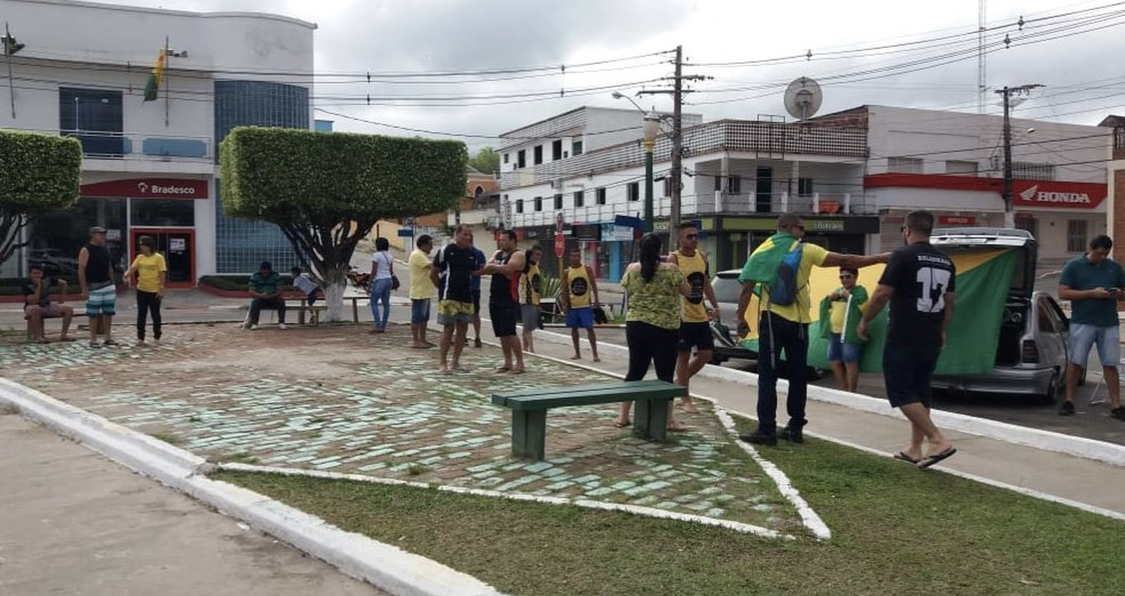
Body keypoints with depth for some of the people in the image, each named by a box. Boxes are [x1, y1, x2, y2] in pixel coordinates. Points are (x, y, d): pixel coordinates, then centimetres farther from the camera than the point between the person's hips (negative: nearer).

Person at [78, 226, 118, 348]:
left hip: (108, 286, 6)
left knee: (108, 312, 7)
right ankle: (93, 340, 7)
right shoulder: (86, 250, -9)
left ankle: (108, 338, 15)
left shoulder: (105, 248, 10)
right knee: (94, 314, 0)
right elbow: (81, 270, -12)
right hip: (94, 287, -6)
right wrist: (84, 289, -16)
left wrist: (112, 283, 13)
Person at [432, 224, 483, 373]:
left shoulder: (472, 254, 10)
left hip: (466, 297, 6)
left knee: (463, 328, 8)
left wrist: (483, 270, 5)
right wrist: (442, 288, 3)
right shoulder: (446, 251, -7)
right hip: (449, 297, -6)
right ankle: (444, 363, 4)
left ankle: (456, 362, 18)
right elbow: (433, 274, -2)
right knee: (448, 328, -5)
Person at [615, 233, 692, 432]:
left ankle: (623, 416, 16)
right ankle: (669, 419, 5)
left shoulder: (631, 269, -1)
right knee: (665, 374, 3)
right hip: (665, 328, -4)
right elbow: (687, 291, 1)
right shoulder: (670, 270, -10)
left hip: (636, 325, 4)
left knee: (635, 371, 13)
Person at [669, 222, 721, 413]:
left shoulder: (702, 257, 11)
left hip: (701, 316, 7)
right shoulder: (674, 259, -10)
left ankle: (680, 381, 29)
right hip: (683, 317, -7)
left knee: (706, 354, 9)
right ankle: (685, 399, 10)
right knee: (683, 356, 1)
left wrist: (715, 306, 14)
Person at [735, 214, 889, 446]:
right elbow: (844, 261, -6)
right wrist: (881, 258, -2)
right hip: (798, 322, 1)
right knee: (798, 376, 12)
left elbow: (747, 289, -4)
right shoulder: (805, 251, -2)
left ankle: (767, 430, -4)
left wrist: (741, 318, 4)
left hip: (772, 320, -1)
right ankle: (795, 427, 16)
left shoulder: (762, 252, 0)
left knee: (767, 376, 0)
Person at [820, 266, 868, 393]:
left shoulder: (860, 291, -1)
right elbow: (824, 306, 21)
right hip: (834, 333, 8)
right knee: (835, 362, 10)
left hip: (849, 334, -8)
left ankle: (851, 393, -4)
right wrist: (830, 298, 3)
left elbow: (861, 306, -18)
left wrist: (848, 296, -13)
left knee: (850, 363, -9)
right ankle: (844, 390, 22)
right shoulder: (837, 290, 21)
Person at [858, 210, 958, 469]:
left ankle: (939, 440, -14)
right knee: (920, 393, 14)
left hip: (902, 339, -7)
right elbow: (948, 302, 16)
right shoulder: (946, 262, 10)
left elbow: (882, 294, -12)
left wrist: (865, 321, 1)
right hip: (931, 340, 7)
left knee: (901, 393, -3)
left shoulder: (903, 256, -11)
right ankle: (915, 449, 18)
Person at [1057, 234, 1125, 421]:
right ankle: (1069, 401, 13)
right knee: (1076, 362, 2)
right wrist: (1092, 293, -15)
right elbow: (1063, 293, -6)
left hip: (1109, 324, 3)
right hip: (1082, 323, -3)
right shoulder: (1074, 266, 0)